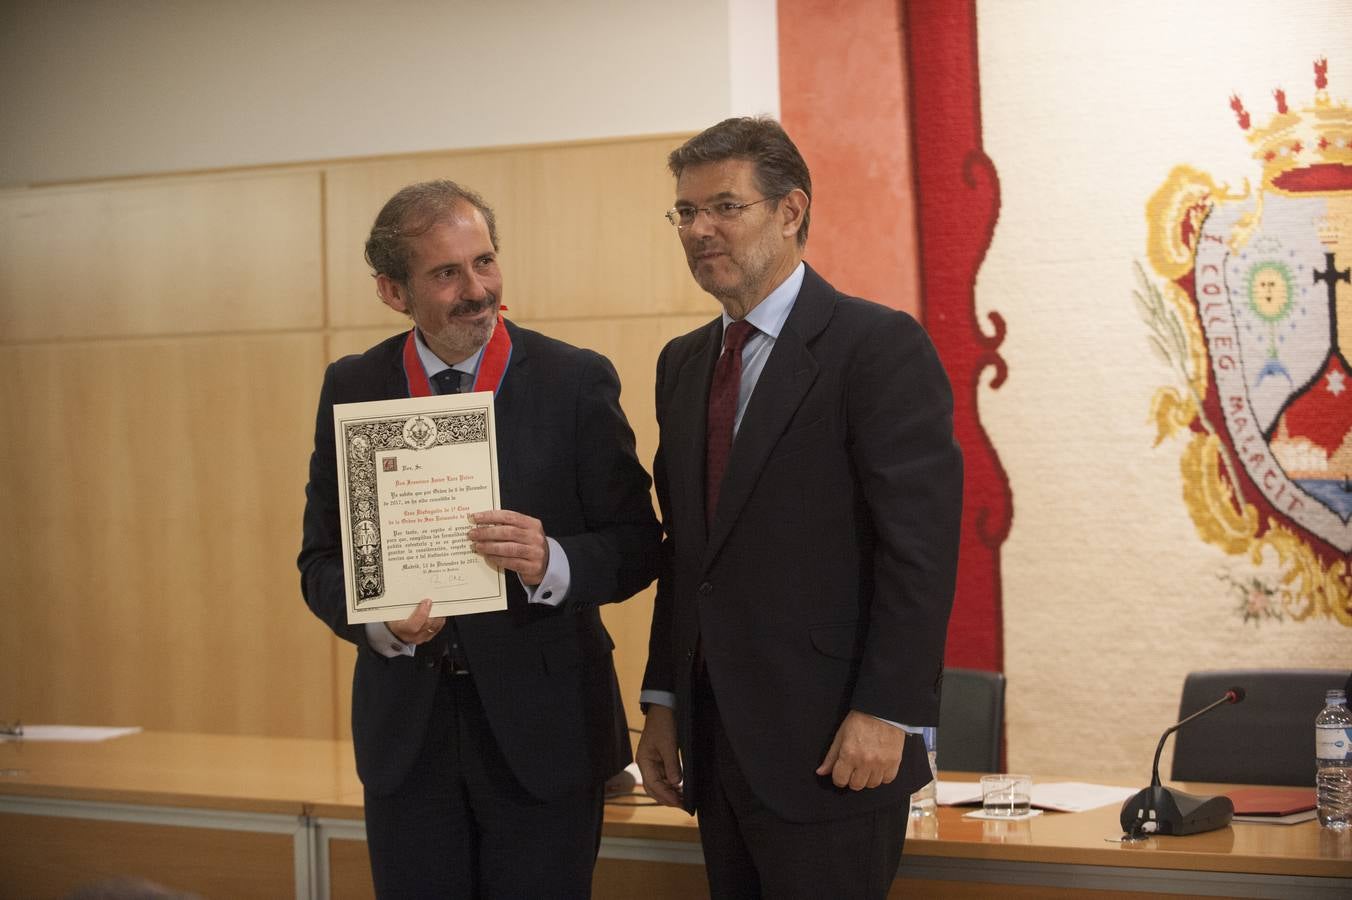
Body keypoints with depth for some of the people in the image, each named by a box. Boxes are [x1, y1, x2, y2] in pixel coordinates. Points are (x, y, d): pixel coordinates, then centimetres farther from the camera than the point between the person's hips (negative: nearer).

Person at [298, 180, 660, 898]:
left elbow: (636, 547, -4)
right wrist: (378, 619, -17)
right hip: (406, 730, 2)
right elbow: (321, 560, 5)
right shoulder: (352, 387, 3)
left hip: (540, 729, -2)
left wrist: (550, 564, -24)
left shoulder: (577, 381, -4)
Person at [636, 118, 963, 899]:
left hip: (830, 747, -7)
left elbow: (920, 545, -14)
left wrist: (886, 715, -18)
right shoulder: (683, 364, 15)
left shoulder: (879, 346, -8)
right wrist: (664, 701, 13)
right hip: (717, 741, 7)